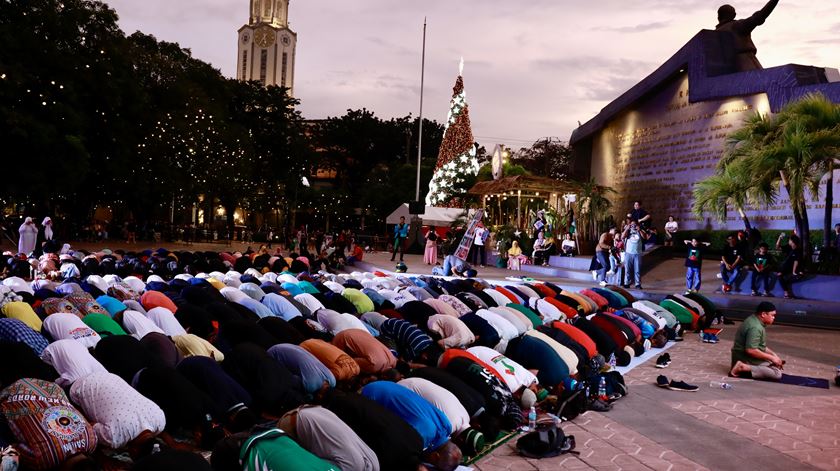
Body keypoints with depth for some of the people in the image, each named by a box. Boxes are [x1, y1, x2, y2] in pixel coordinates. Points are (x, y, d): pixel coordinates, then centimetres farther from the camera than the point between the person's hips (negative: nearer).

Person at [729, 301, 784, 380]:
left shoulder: (755, 320, 8)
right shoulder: (755, 327, -23)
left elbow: (760, 345, 19)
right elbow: (751, 350, -30)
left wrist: (773, 354, 7)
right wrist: (771, 357, -20)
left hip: (747, 357, 10)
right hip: (746, 359, -10)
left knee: (777, 365, 21)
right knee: (777, 373, -18)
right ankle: (743, 367, -18)